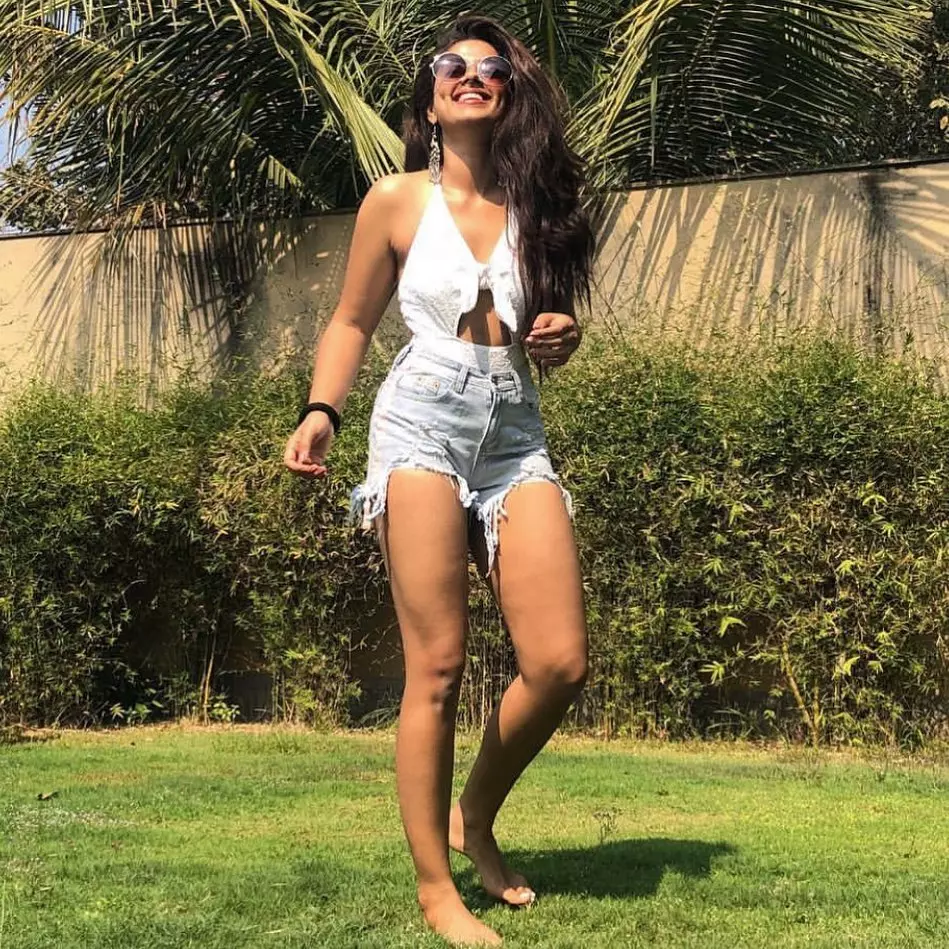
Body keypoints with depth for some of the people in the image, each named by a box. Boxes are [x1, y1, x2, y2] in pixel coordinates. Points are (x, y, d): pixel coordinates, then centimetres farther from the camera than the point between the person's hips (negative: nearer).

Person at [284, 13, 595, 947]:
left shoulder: (539, 206, 13)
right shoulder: (396, 202, 4)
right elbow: (351, 321, 9)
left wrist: (562, 336, -1)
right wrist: (321, 412, -6)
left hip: (515, 434, 4)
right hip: (423, 424, -4)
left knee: (559, 663, -5)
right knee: (437, 668, -8)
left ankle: (474, 816, 21)